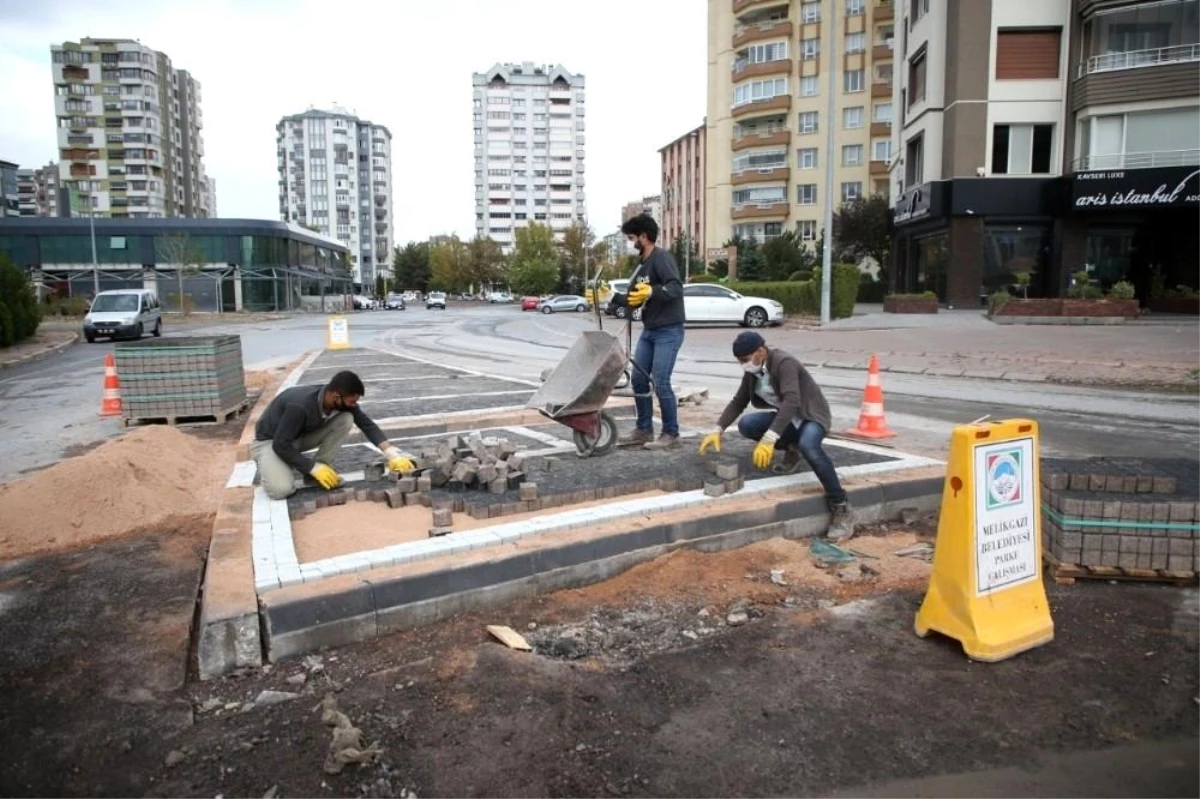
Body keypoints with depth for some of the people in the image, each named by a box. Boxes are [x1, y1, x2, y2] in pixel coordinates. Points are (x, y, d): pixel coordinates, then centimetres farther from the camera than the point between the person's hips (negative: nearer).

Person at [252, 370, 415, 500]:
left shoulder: (342, 401, -19)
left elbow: (367, 425, -13)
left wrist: (392, 455, -24)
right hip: (270, 441, -6)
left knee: (345, 419, -19)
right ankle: (269, 469, 4)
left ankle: (319, 472, -7)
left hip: (300, 436, 6)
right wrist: (314, 468, -31)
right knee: (281, 490, -31)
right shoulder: (300, 405, -38)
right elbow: (281, 445, -32)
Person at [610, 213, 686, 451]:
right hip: (648, 331, 9)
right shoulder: (641, 266, 14)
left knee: (660, 382, -10)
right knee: (638, 379, 8)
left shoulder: (661, 257, -13)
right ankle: (644, 430, 19)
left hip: (669, 331, -9)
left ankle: (671, 435, 1)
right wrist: (610, 296, 10)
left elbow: (677, 288, -28)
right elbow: (633, 301, 19)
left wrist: (652, 291, -43)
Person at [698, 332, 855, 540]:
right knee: (746, 424, -17)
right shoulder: (752, 371, -2)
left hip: (811, 415, -7)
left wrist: (769, 439, -47)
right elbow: (738, 402, 5)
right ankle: (792, 449, 8)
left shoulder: (784, 363, -26)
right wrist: (718, 430, -8)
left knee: (808, 445, -40)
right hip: (786, 417, 7)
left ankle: (841, 508, -28)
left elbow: (791, 402, -38)